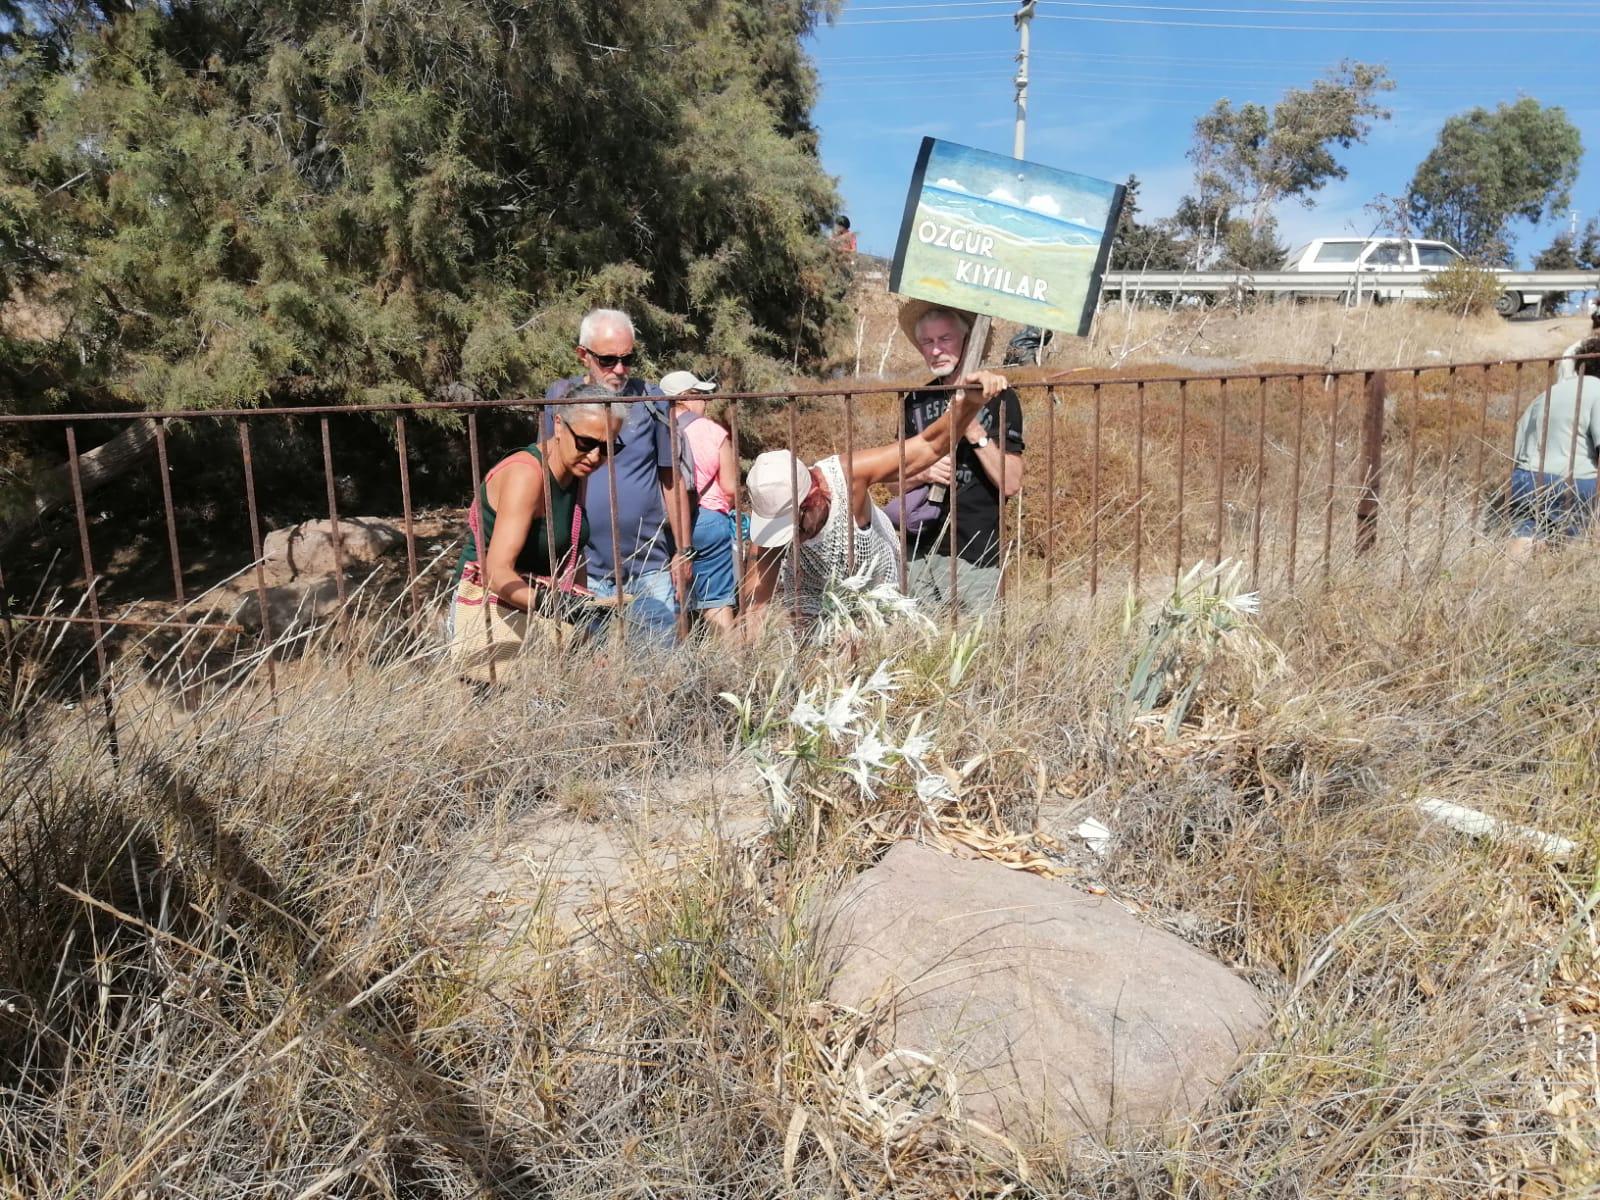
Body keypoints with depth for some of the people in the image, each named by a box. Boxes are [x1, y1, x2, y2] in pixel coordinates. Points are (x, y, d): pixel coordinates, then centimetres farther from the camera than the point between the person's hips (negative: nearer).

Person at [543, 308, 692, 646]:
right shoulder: (559, 399, 1)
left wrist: (683, 552, 1)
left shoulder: (651, 400, -1)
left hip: (652, 568, -1)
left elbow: (671, 481, 3)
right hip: (587, 570, 1)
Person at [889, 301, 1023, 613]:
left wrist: (976, 433, -18)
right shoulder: (916, 401, 11)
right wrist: (924, 472, -4)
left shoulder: (998, 398, -2)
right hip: (918, 552, 4)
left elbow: (1010, 483, -8)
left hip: (976, 555, -4)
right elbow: (898, 477, 16)